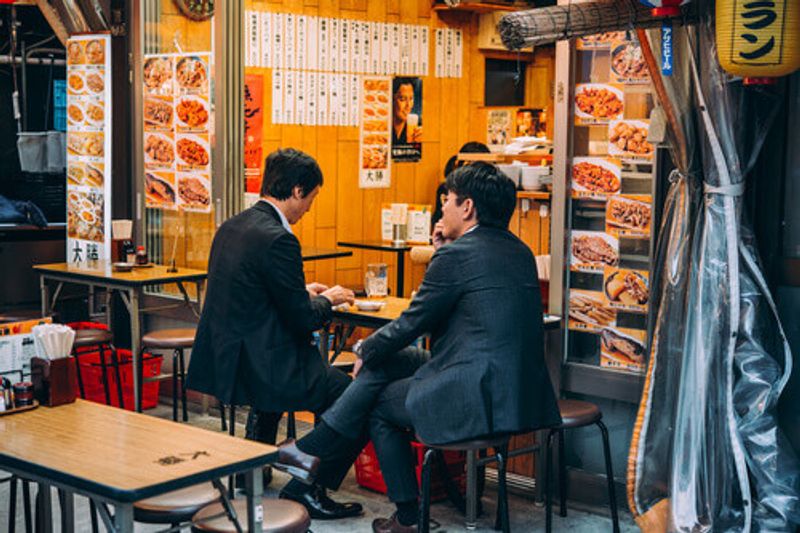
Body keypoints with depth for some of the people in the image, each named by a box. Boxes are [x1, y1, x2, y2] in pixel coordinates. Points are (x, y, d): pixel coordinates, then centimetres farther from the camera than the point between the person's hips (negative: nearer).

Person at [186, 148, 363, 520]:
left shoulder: (231, 227, 7)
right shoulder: (277, 239, -20)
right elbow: (304, 320, -16)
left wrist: (302, 293, 20)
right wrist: (327, 300, 4)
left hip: (222, 360, 10)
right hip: (260, 369, -10)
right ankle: (308, 486, 4)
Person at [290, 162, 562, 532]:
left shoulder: (457, 255, -12)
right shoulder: (519, 251, 13)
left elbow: (411, 323, -5)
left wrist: (366, 350, 13)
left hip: (478, 398, -9)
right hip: (522, 394, 9)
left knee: (379, 404, 15)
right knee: (389, 360, 18)